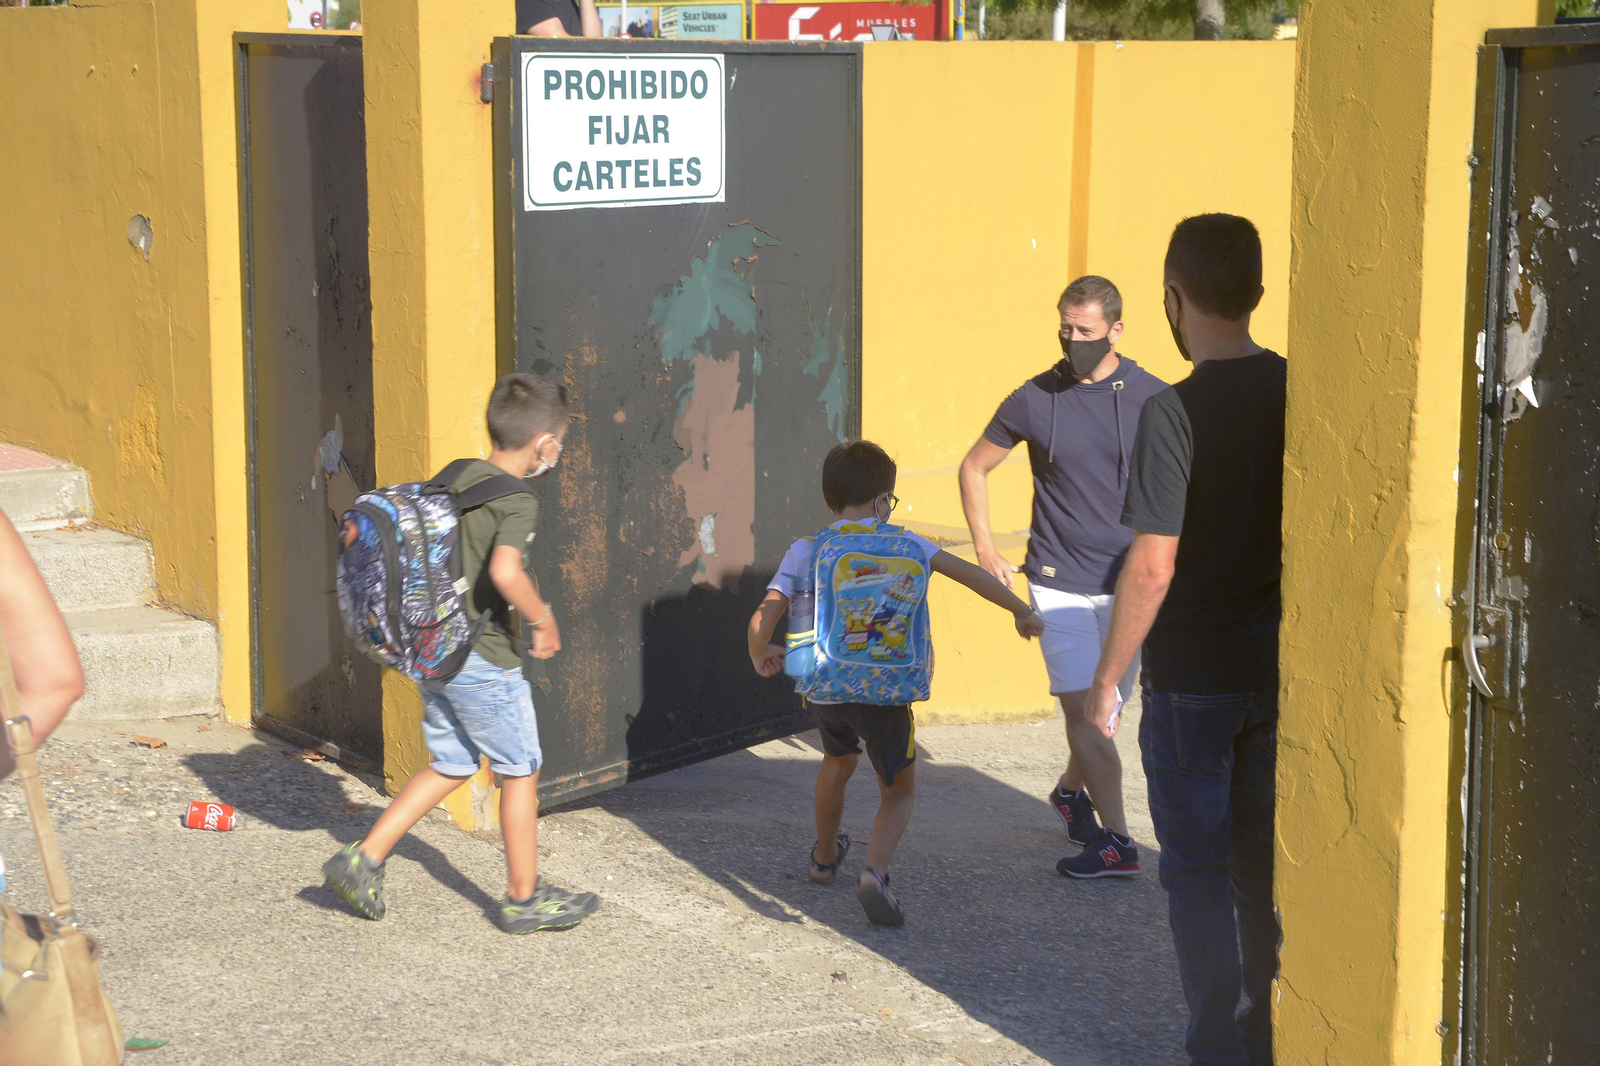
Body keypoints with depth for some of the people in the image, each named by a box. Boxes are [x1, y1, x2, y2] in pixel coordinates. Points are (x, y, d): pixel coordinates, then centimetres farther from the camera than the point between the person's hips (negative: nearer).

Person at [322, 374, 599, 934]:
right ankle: (524, 897, 19)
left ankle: (364, 858, 15)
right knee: (521, 771, 9)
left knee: (450, 766, 20)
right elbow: (505, 571, -35)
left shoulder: (460, 477, 6)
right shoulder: (517, 502, -19)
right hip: (484, 661, -8)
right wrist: (543, 617, -19)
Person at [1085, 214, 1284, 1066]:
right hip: (1279, 667, 5)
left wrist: (1108, 677, -9)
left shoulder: (1175, 414, -17)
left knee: (1198, 868, 6)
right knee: (1262, 861, 17)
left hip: (1192, 676, -5)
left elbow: (1153, 565, -19)